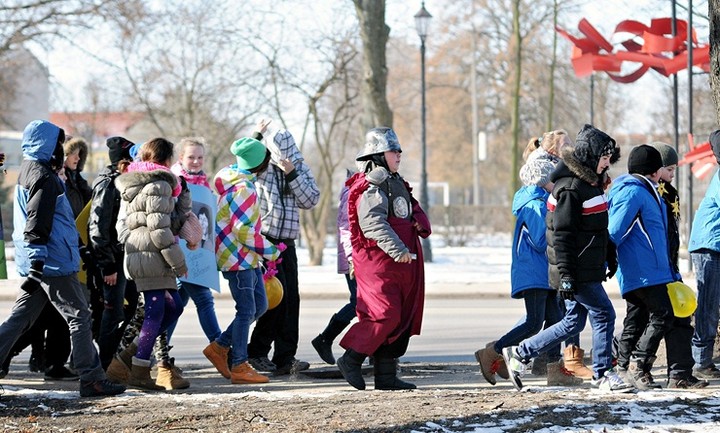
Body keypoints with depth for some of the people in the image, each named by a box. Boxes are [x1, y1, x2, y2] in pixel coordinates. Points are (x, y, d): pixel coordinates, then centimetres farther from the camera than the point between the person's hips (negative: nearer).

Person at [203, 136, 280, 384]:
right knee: (247, 310, -6)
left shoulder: (236, 178, 8)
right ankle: (239, 367, -1)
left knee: (260, 305, 13)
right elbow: (244, 232, -22)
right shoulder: (243, 189, -21)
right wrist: (271, 252, -14)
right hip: (238, 259, -10)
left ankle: (220, 347, 19)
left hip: (249, 260, 10)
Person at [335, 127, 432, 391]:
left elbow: (414, 210, 27)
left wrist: (421, 223, 3)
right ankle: (351, 360, -3)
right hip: (378, 262, -10)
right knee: (384, 316, -15)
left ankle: (387, 376, 13)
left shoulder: (395, 183, 20)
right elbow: (374, 224, -26)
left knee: (402, 319, 9)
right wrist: (397, 250, -35)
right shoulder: (371, 188, -12)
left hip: (402, 263, 10)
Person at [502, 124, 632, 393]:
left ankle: (519, 354, 19)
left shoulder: (590, 181, 13)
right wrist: (566, 275, -22)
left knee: (574, 322, 12)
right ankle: (603, 375, 6)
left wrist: (610, 257, 26)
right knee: (604, 314, -5)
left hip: (587, 268, 10)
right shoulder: (570, 187, -17)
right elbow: (561, 235, -19)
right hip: (576, 272, -10)